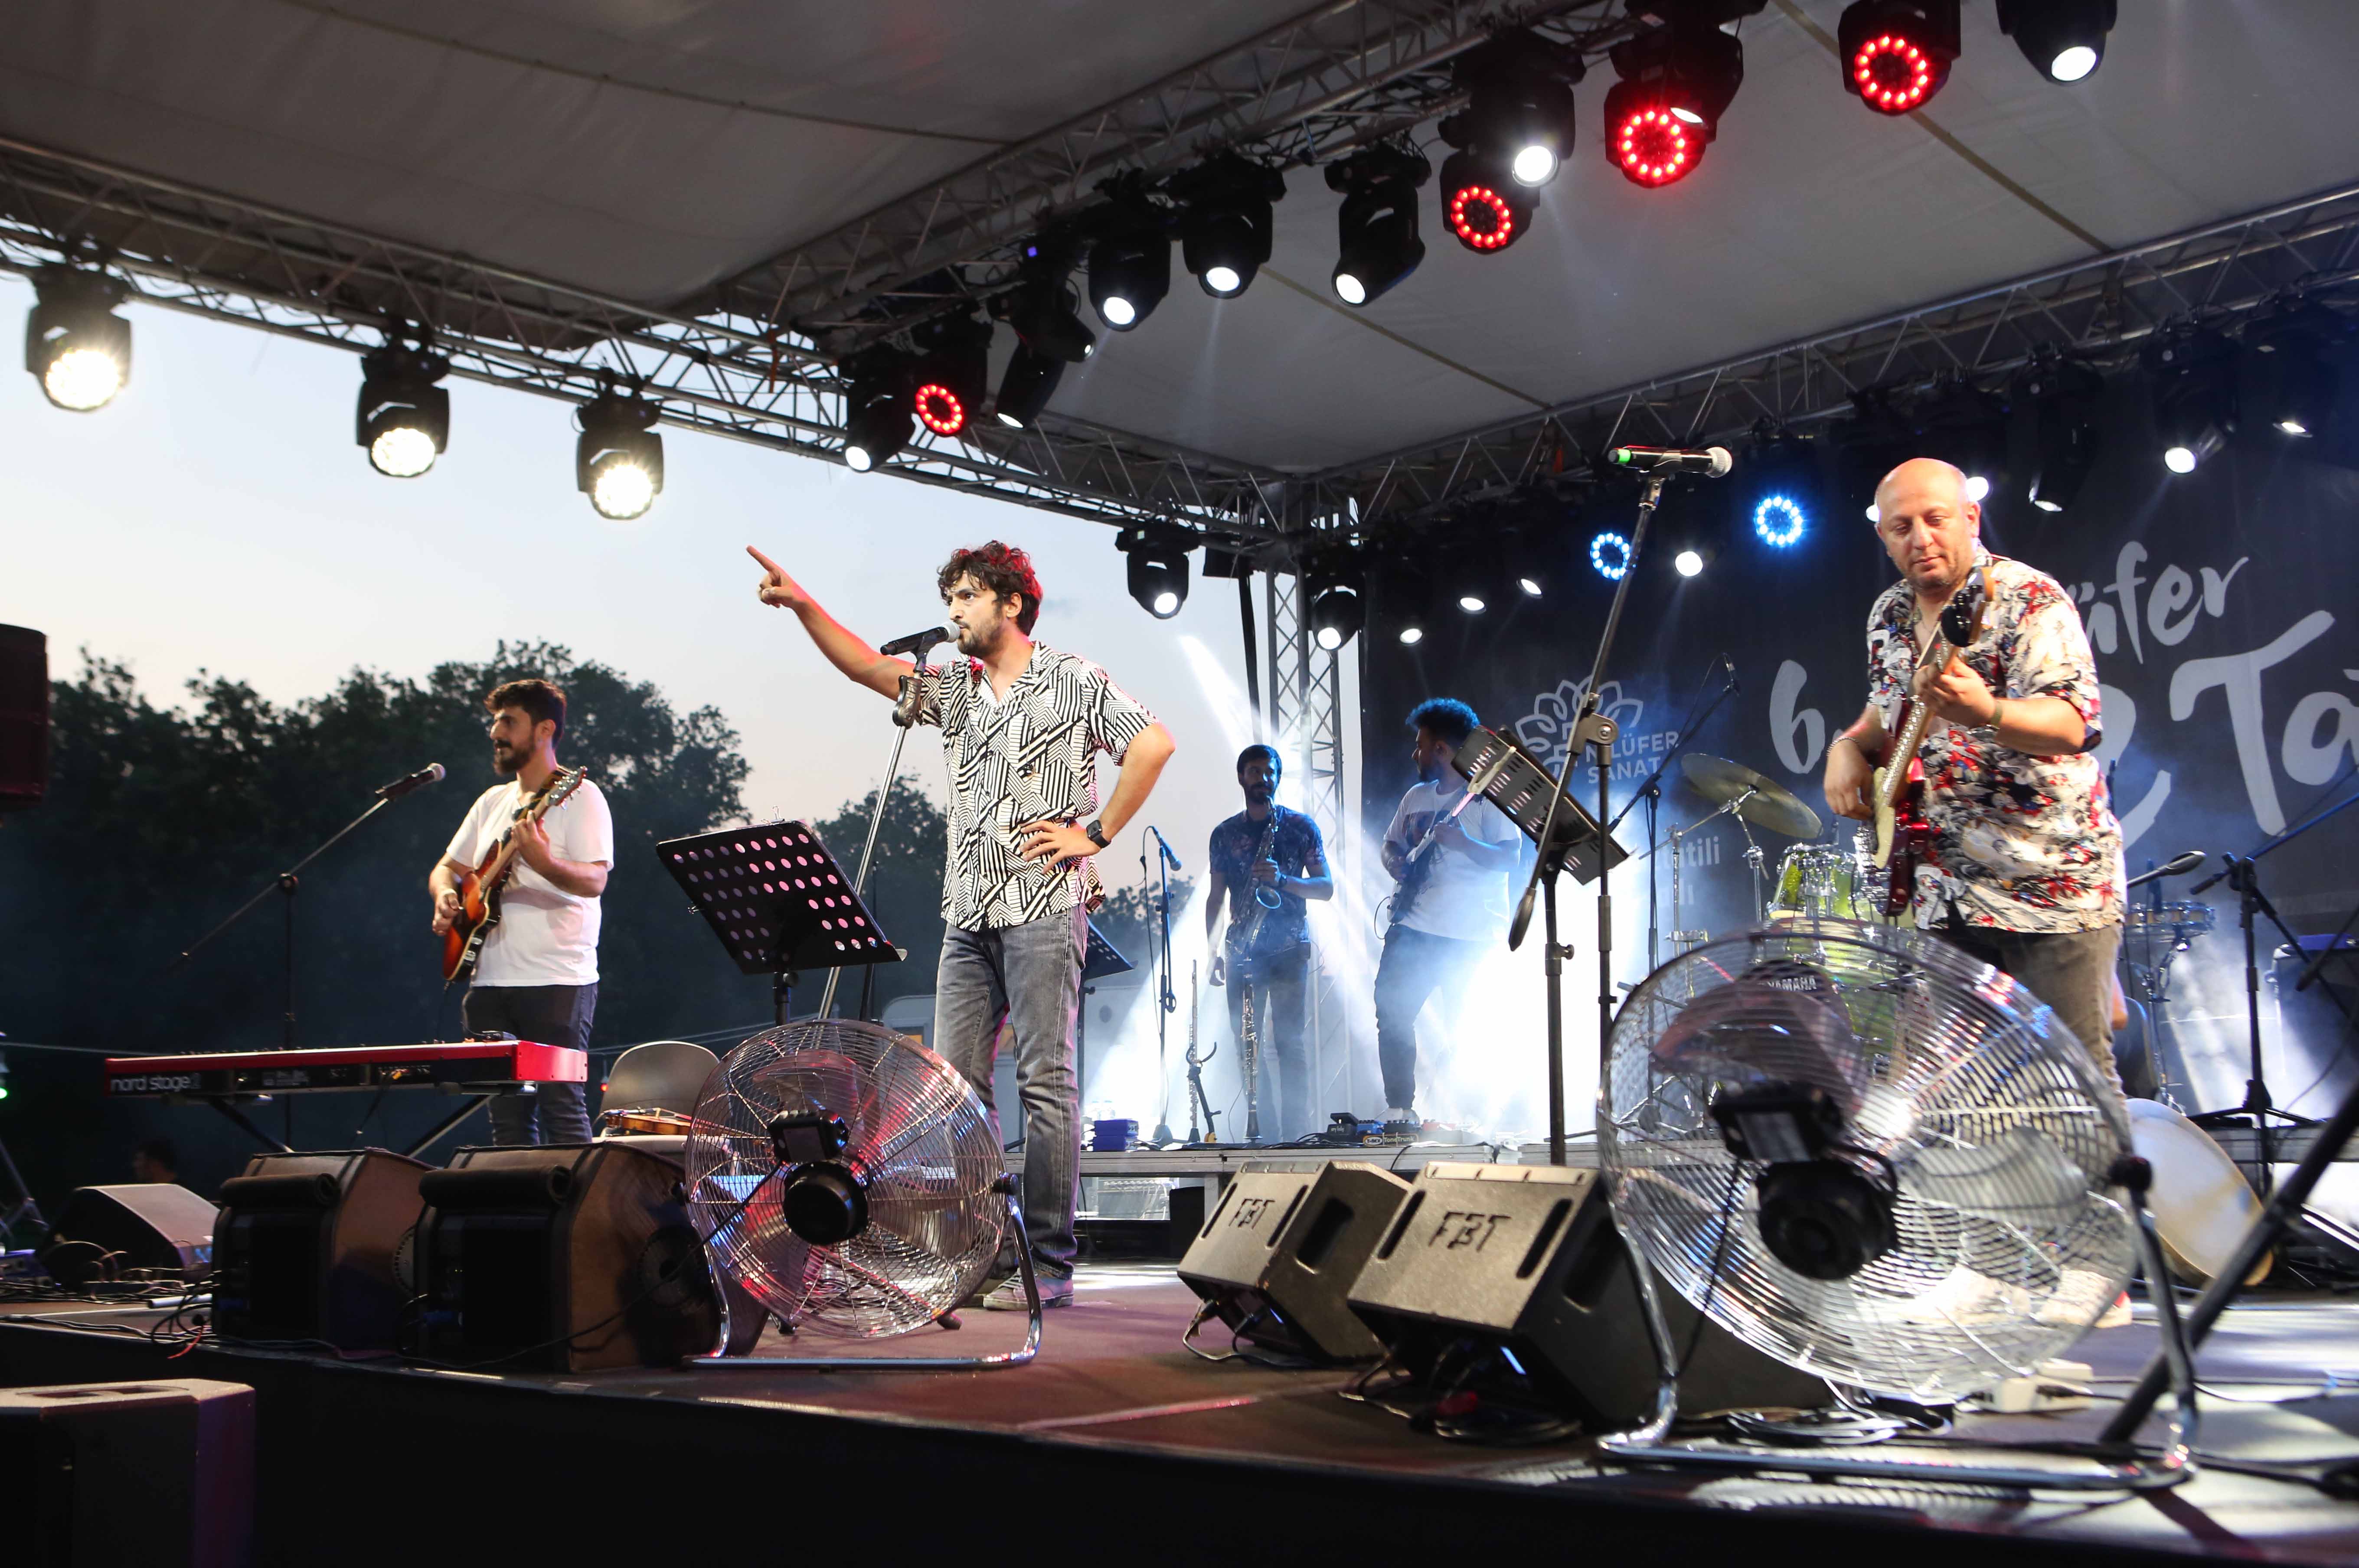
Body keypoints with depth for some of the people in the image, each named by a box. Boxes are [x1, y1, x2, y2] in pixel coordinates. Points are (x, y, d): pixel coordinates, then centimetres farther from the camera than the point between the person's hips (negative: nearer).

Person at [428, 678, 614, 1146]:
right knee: (507, 1114, 8)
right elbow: (447, 867, 25)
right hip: (490, 981, 7)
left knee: (561, 1106, -10)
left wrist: (543, 863, -35)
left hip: (557, 983, -7)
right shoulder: (492, 802, 18)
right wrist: (446, 895, 2)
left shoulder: (579, 796, -4)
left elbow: (595, 881, -16)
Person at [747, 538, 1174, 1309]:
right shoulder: (953, 685, 17)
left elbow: (1153, 744, -7)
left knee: (1045, 1081, -6)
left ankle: (1048, 1263, -1)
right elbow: (869, 667, 8)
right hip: (969, 913, 6)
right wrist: (802, 605, -4)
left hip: (1045, 906, -6)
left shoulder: (1073, 680, 0)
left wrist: (1097, 833, -8)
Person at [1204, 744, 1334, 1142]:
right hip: (1243, 951, 3)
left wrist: (1282, 879, -16)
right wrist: (1213, 951, 3)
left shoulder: (1300, 826, 5)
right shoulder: (1224, 834, 12)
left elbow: (1326, 887, 1)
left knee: (1289, 1040, -6)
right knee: (1245, 1042, -1)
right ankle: (1265, 1134, 3)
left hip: (1290, 949, -2)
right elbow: (1216, 898, 14)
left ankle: (1295, 1131, -2)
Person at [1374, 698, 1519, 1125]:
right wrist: (1395, 863, 5)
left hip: (1471, 938, -6)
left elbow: (1509, 858, -12)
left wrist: (1462, 843, -27)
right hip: (1414, 928, 6)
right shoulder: (1416, 796, 18)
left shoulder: (1487, 796, -4)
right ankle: (1399, 1109, 5)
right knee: (1392, 1013, -2)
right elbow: (1391, 843, 28)